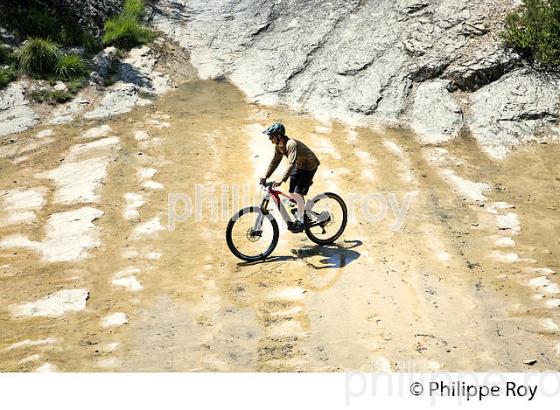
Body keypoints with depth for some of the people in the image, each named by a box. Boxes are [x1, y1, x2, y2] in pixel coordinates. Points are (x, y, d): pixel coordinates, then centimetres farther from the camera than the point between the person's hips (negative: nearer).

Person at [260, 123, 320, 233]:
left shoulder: (291, 144, -33)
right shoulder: (278, 146, -7)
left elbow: (292, 164, -42)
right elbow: (275, 161, 3)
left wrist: (281, 180, -48)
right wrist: (266, 176, -4)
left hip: (309, 166, -8)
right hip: (299, 166, 8)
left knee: (298, 194, -15)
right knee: (291, 193, 5)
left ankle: (300, 222, -4)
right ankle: (294, 218, 21)